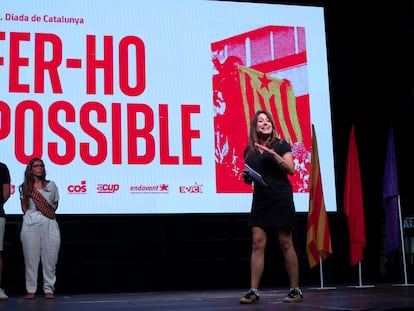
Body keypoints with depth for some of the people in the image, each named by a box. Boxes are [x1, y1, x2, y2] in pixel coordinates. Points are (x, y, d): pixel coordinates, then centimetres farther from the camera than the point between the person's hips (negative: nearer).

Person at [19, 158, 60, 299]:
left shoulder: (51, 185, 10)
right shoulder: (25, 187, 9)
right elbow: (24, 207, 15)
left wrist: (50, 213, 4)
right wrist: (29, 216, 3)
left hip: (49, 224, 0)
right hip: (30, 224, 0)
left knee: (49, 257, -2)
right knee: (31, 257, -1)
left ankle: (48, 289, 3)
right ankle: (31, 290, 4)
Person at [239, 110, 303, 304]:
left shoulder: (281, 145, 2)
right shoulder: (250, 150, 12)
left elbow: (291, 170, -9)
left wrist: (272, 153, -19)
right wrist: (245, 177, -4)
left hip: (281, 198, -3)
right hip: (260, 199, 4)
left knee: (285, 243, -1)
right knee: (257, 243, -3)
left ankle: (295, 290, 8)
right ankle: (254, 291, -3)